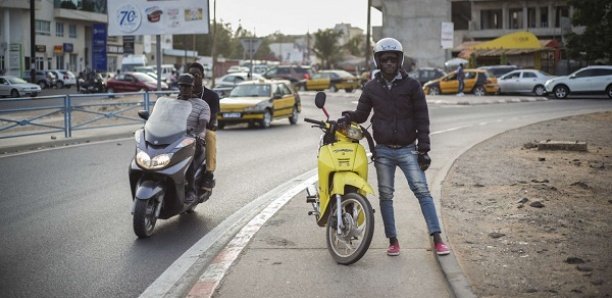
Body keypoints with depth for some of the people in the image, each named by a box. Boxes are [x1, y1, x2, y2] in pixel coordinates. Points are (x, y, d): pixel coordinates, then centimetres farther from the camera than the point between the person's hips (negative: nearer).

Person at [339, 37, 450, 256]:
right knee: (385, 195, 4)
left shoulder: (411, 85, 0)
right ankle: (393, 241, 13)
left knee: (422, 191, -9)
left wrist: (423, 149, -5)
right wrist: (348, 117, -12)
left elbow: (422, 119, 1)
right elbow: (362, 113, 12)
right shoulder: (371, 88, 7)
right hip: (383, 150, 2)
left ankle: (437, 239, -9)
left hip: (408, 149, -2)